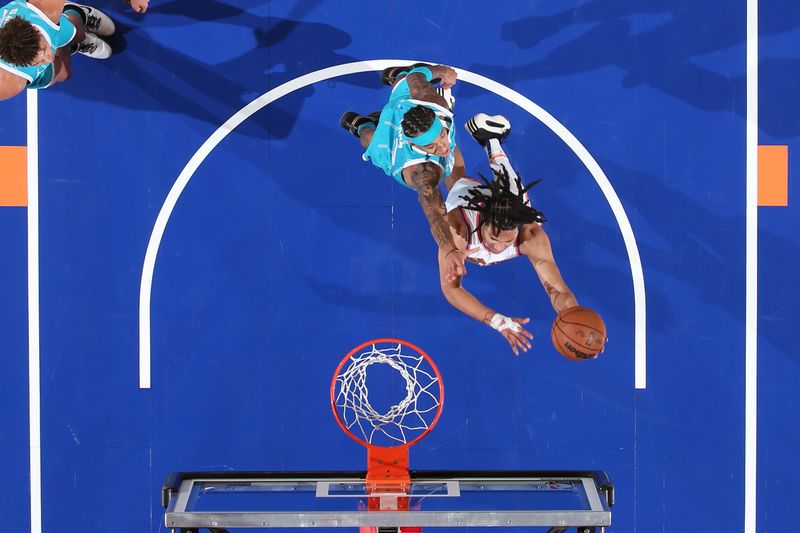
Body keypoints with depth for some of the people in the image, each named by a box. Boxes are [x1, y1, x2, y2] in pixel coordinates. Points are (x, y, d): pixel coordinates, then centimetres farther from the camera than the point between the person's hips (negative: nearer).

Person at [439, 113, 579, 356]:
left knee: (508, 182, 40)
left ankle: (492, 139, 60)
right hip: (464, 193, 0)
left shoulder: (532, 236, -49)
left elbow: (558, 289, -49)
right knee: (457, 177, 38)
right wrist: (497, 321, -62)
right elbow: (450, 288, -49)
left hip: (508, 199, 0)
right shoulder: (457, 227, -52)